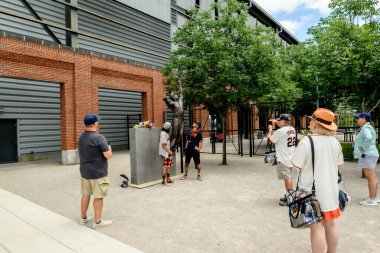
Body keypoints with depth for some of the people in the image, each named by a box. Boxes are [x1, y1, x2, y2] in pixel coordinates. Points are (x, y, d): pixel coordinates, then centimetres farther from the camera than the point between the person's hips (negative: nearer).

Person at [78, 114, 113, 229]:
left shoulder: (81, 138, 8)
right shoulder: (99, 137, -19)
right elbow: (108, 155, -21)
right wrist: (109, 148, 0)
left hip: (85, 171, 8)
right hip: (98, 172, -8)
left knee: (86, 194, 17)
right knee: (98, 196, 2)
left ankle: (83, 218, 28)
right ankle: (97, 221, 10)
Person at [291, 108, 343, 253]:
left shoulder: (307, 142, -19)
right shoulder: (335, 142, 1)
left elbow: (295, 165, -16)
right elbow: (339, 165, 11)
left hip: (313, 191, -6)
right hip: (330, 190, 6)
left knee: (317, 227, 3)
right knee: (330, 224, 19)